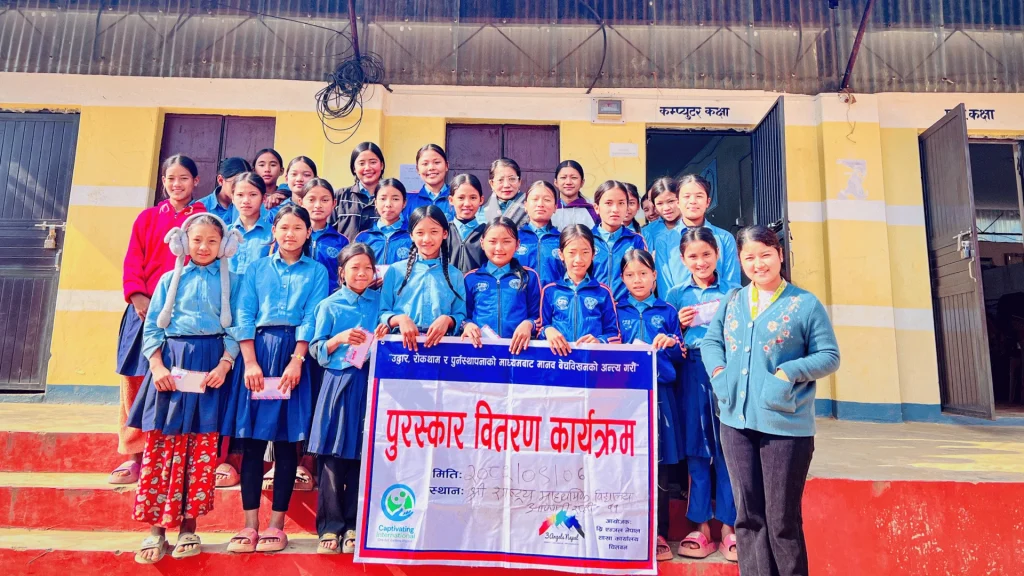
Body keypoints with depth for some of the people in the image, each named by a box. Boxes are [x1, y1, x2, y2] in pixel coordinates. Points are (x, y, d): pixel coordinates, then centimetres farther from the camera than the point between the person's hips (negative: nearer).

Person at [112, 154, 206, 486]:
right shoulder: (148, 218, 13)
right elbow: (132, 262, 6)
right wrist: (137, 296, -10)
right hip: (145, 309, 3)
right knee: (136, 381, 5)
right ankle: (134, 456, 16)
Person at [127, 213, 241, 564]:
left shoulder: (230, 281, 7)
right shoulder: (170, 279, 12)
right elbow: (152, 327, 7)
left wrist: (225, 364, -12)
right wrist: (157, 365, -6)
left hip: (210, 365, -1)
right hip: (170, 363, 2)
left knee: (202, 448, 1)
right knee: (161, 444, 0)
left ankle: (188, 527, 12)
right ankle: (156, 530, 9)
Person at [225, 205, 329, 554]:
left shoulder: (316, 272, 8)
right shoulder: (257, 269, 12)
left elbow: (311, 320, -1)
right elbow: (244, 316, 4)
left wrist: (296, 362, -13)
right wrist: (250, 362, -8)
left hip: (294, 356, -1)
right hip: (257, 353, 1)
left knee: (287, 441, 1)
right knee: (252, 440, 1)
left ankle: (276, 525, 11)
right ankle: (250, 525, 10)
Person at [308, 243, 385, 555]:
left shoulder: (379, 302, 8)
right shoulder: (329, 305, 4)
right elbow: (317, 351, 2)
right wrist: (341, 338, -14)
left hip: (369, 384, 1)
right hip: (339, 384, -1)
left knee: (363, 456, 5)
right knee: (333, 457, 0)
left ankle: (353, 526, 17)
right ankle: (330, 526, 12)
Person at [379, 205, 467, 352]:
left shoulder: (455, 275, 13)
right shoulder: (395, 271, 10)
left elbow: (461, 317, 10)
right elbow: (382, 313, 7)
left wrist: (447, 320, -11)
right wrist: (400, 319, -12)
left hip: (441, 343, 1)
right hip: (402, 342, -1)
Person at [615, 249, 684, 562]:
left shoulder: (667, 311, 9)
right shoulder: (617, 310, 8)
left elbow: (680, 357, 8)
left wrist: (670, 344, -12)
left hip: (659, 390, 1)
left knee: (659, 465, 5)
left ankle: (659, 533, 18)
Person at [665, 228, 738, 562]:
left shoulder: (731, 292, 5)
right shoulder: (676, 295, 8)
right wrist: (679, 325, -6)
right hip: (692, 374, 1)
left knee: (726, 449, 3)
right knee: (696, 449, 6)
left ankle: (728, 526, 16)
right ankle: (701, 525, 17)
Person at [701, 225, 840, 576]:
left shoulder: (806, 304, -2)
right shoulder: (732, 301, 11)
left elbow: (829, 356, -1)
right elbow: (710, 341, 13)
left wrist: (790, 372, -17)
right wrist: (719, 371, -6)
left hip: (785, 425, -4)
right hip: (736, 420, 4)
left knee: (782, 520, 5)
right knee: (747, 516, 12)